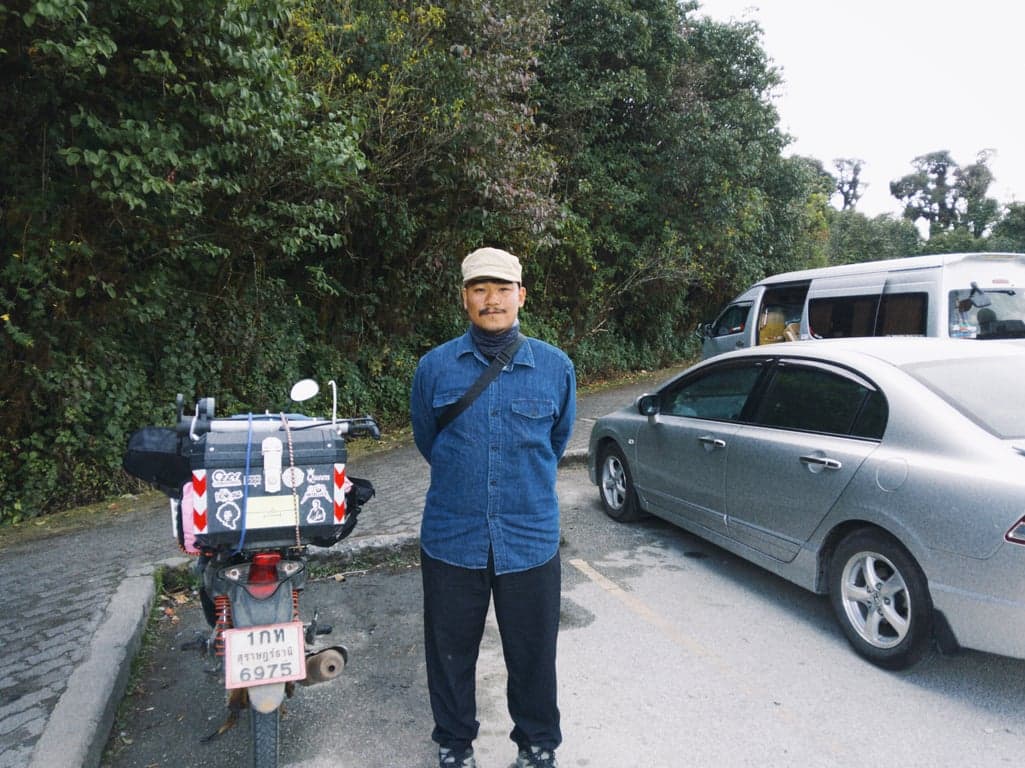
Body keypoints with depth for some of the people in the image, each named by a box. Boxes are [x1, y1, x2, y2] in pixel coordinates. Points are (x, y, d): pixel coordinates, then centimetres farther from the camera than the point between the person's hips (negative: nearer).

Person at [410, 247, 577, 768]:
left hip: (531, 540, 0)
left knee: (532, 653, 14)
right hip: (451, 538, 1)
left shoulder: (556, 367, -3)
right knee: (451, 651, 16)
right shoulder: (434, 367, -3)